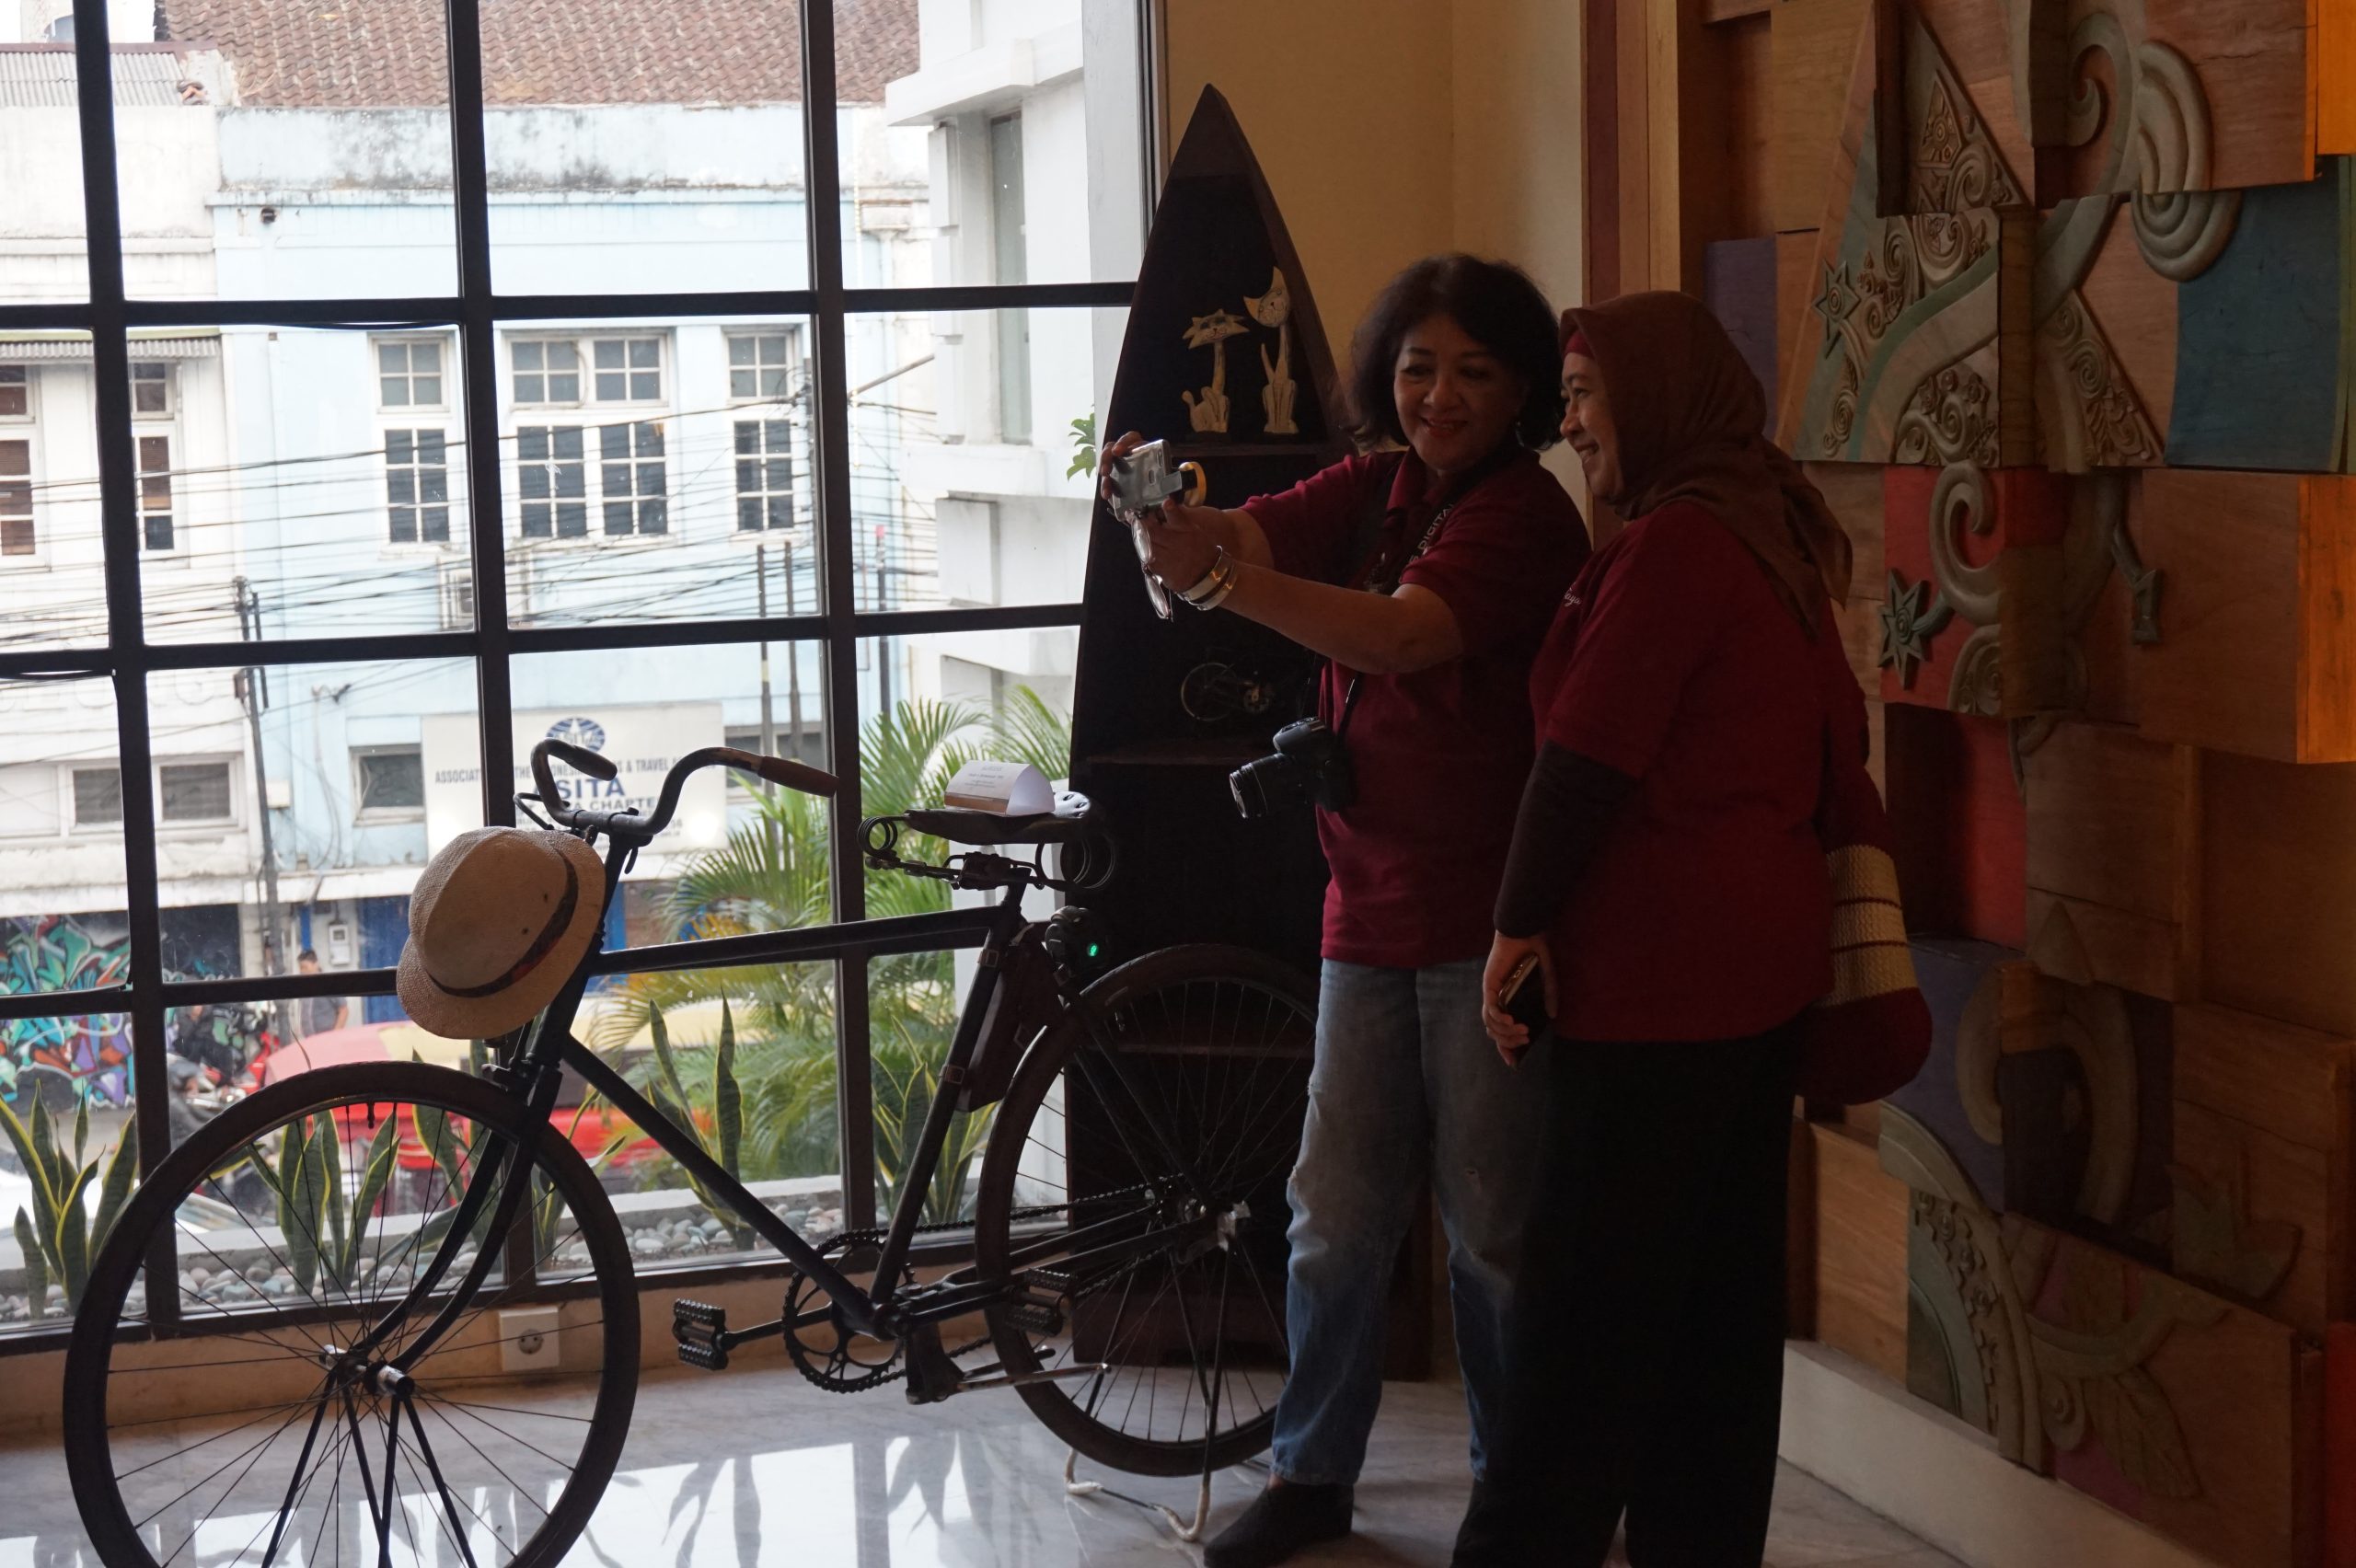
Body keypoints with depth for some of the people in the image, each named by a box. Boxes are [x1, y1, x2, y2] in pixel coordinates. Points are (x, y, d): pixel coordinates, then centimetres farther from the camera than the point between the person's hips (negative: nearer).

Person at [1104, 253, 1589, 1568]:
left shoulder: (1526, 513, -13)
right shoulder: (1377, 487, 10)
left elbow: (1404, 633, -29)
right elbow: (1259, 534, -5)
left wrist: (1221, 577, -41)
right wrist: (1166, 510, -28)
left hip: (1488, 915, -6)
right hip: (1372, 904, 6)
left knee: (1494, 1223, 3)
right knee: (1337, 1211, 11)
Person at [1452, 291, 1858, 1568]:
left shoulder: (1673, 543, -16)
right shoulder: (1773, 537, 13)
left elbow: (1587, 755, -19)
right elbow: (1836, 727, 20)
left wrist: (1518, 924, -12)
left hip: (1660, 976, -10)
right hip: (1766, 963, 10)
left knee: (1589, 1302, -4)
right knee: (1722, 1284, 13)